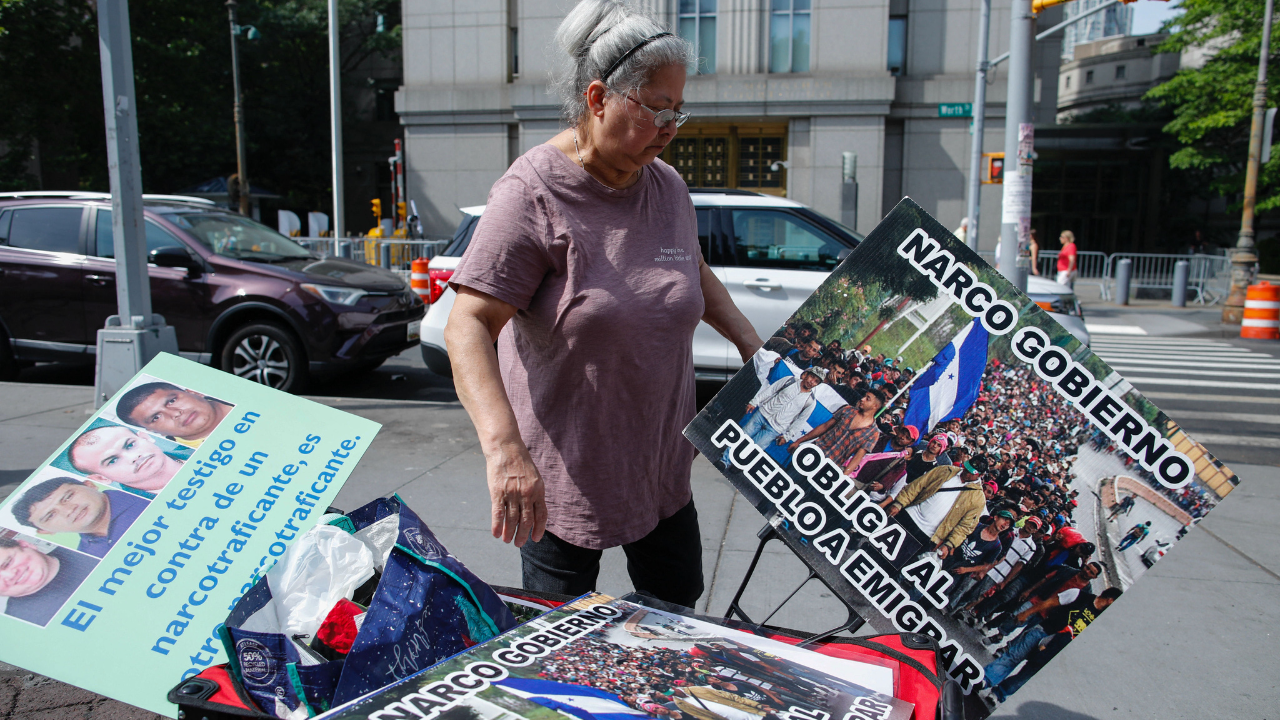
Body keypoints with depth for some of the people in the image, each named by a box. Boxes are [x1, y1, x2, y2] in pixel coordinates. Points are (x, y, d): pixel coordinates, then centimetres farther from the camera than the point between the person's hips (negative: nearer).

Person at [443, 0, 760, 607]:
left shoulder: (667, 187, 3)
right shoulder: (532, 194, -19)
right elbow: (468, 327, -26)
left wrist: (748, 340, 10)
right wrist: (505, 448, -38)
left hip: (662, 462, 7)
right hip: (561, 472, -6)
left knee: (679, 609, 20)